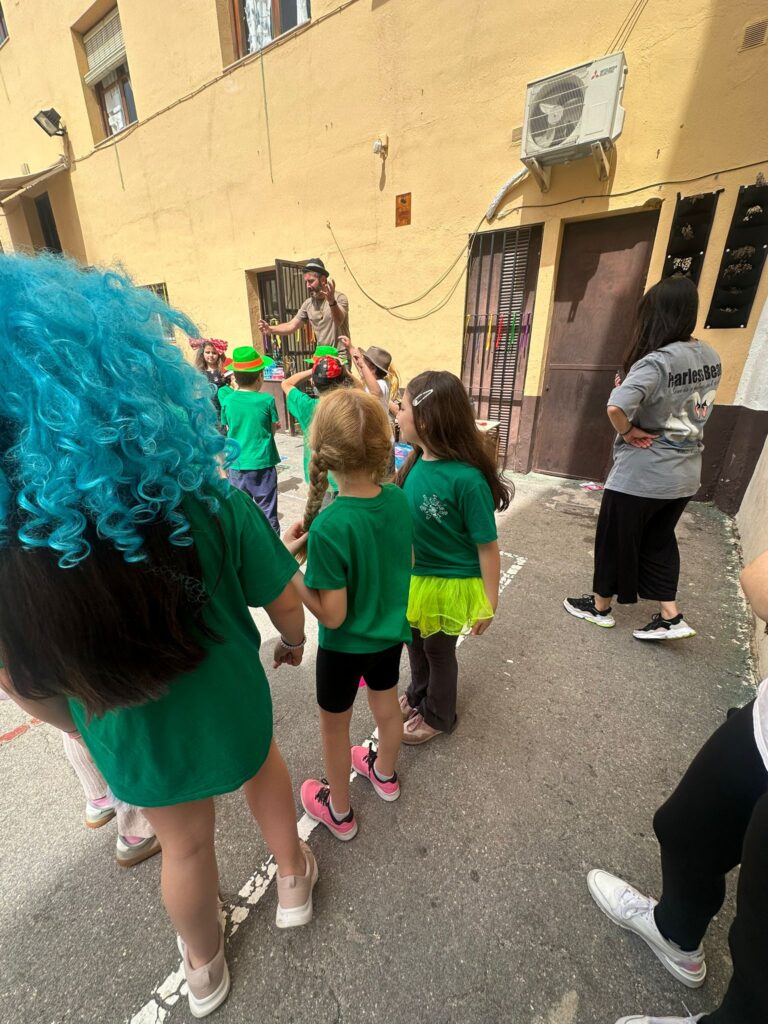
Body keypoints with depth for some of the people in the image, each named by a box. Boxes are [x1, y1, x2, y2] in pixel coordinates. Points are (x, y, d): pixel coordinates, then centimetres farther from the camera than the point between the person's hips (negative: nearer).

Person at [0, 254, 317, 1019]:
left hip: (131, 734, 1)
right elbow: (284, 601, -17)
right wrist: (293, 643, 6)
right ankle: (292, 881, 60)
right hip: (229, 703, -1)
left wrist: (83, 729, 11)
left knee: (185, 846, 30)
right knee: (262, 765, 33)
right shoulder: (206, 503, -31)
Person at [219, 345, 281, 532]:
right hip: (263, 464, -2)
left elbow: (228, 430, 6)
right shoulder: (267, 399, -10)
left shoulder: (228, 400, -3)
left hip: (237, 465, 2)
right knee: (267, 513, 8)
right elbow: (273, 429, -1)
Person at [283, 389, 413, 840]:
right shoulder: (398, 498, -15)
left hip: (346, 645, -5)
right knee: (387, 703, 29)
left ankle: (339, 811, 48)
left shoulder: (329, 526, -33)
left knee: (335, 724, 22)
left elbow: (332, 615, -27)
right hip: (391, 632, 6)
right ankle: (385, 773, 59)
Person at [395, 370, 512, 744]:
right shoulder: (416, 463, -8)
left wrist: (489, 602, -13)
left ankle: (438, 716, 47)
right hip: (412, 577, 6)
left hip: (447, 584, -6)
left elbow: (487, 545, -20)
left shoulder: (466, 478, -29)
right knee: (415, 643, 27)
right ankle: (418, 695, 56)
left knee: (439, 650, 18)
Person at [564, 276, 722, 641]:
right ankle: (671, 618, 26)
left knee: (616, 540, 11)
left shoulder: (656, 362, -22)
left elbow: (616, 407, -38)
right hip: (685, 474, 8)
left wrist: (628, 431, -18)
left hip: (641, 475, -8)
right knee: (658, 541, 22)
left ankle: (600, 606, 29)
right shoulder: (711, 358, 4)